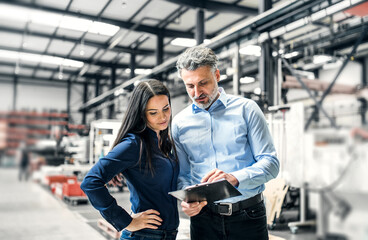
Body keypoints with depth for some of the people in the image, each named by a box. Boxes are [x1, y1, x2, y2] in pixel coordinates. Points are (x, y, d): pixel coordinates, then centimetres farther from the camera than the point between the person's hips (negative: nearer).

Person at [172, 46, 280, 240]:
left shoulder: (246, 109, -3)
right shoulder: (179, 122, 4)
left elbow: (270, 163, -7)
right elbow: (182, 174, 7)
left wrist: (235, 178, -24)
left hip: (248, 216, -1)